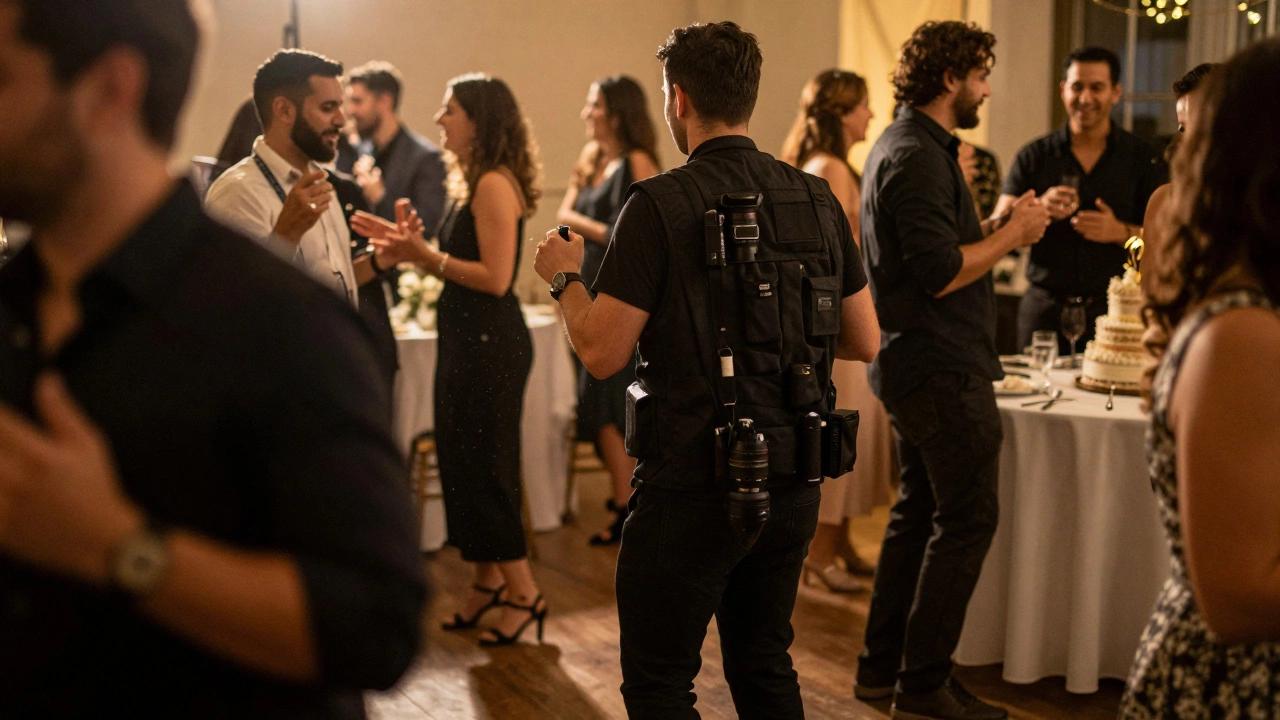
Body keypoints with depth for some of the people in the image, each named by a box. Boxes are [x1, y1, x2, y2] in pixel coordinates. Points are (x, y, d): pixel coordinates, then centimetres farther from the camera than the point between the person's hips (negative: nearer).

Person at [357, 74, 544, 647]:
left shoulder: (494, 184, -16)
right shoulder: (472, 181, 14)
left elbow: (495, 277, -22)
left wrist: (426, 256, -15)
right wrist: (409, 245, 9)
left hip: (490, 342, -10)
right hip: (467, 340, 10)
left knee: (486, 467, -2)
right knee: (461, 463, 15)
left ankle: (523, 592, 10)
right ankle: (488, 580, 28)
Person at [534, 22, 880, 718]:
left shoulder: (660, 204, -13)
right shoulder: (817, 200, 4)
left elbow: (601, 352, -15)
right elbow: (864, 341, 9)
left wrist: (565, 276, 3)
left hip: (696, 483, -6)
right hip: (794, 478, 6)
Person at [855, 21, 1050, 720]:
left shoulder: (904, 146, 16)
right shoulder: (918, 156, -18)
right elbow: (941, 274, -24)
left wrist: (997, 225, 9)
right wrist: (1012, 234, -12)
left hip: (914, 365, 11)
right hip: (942, 368, -11)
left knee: (918, 512, 16)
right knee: (965, 521, -4)